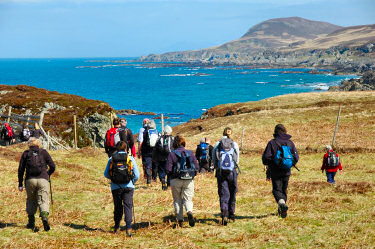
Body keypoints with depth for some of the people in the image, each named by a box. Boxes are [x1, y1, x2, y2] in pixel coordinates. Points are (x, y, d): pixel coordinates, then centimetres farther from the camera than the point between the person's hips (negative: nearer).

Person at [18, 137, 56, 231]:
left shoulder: (26, 154, 11)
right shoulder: (44, 152, 10)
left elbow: (21, 169, 7)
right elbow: (52, 166, 5)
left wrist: (20, 184, 10)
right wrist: (48, 174, 24)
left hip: (30, 180, 1)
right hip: (43, 180, -1)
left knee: (31, 201, 16)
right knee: (43, 201, -4)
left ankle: (31, 222, 18)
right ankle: (45, 217, -29)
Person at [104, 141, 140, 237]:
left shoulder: (111, 159, 2)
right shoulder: (130, 159, -1)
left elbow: (106, 174, 4)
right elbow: (137, 175, 0)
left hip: (115, 187, 1)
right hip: (128, 187, -1)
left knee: (118, 207, 15)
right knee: (128, 207, -2)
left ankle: (117, 227, 23)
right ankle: (128, 227, -15)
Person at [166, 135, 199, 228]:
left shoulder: (172, 154, -7)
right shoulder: (190, 153, 0)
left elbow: (168, 169, -11)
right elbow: (197, 168, 1)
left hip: (176, 180, -1)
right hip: (189, 180, 2)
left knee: (177, 200, 12)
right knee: (188, 199, 6)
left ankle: (180, 220, 10)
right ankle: (189, 212, -23)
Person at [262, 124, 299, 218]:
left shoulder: (272, 143, -8)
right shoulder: (290, 143, 3)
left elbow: (266, 156, -12)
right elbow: (296, 157, 3)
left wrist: (266, 164, 9)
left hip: (275, 171, -3)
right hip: (286, 171, 4)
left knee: (277, 189, 1)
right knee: (284, 190, 15)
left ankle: (282, 203, -28)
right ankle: (282, 210, 19)